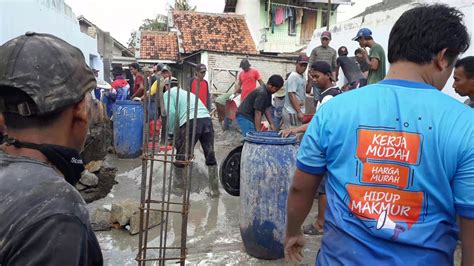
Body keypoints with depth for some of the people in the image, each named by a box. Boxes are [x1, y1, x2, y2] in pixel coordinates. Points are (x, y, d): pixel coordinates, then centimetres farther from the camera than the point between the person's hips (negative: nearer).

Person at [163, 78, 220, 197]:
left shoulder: (168, 93, 18)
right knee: (210, 157, 12)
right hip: (207, 120, 6)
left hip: (190, 121, -6)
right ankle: (215, 189, 16)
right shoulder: (187, 92, 37)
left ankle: (178, 184, 29)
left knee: (181, 155, 13)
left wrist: (171, 131, 12)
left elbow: (171, 113, 0)